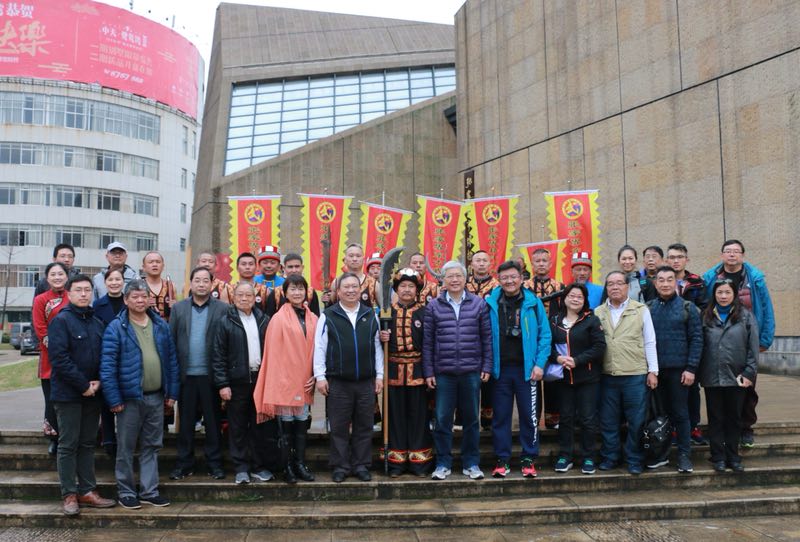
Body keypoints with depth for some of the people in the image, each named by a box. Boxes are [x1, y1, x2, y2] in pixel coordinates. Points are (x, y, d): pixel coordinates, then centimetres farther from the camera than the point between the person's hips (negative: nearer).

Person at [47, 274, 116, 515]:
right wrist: (83, 385, -16)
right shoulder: (61, 321, -9)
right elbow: (59, 358, -16)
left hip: (92, 394, 6)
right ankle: (70, 495, 10)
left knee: (88, 444, 11)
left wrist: (98, 381, -3)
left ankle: (88, 491, 18)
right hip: (68, 393, -6)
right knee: (68, 445, 2)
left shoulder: (97, 323, 11)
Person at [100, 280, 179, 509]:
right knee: (126, 447, 7)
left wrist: (172, 392, 5)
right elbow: (107, 366, -10)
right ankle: (126, 492, 21)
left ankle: (149, 491, 22)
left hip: (156, 397, 4)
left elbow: (171, 360, 10)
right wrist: (114, 399, -14)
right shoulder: (116, 328, -6)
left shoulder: (161, 326, 7)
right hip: (129, 397, -4)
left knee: (152, 446, 12)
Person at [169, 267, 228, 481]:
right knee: (185, 421, 9)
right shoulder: (178, 308, 7)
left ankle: (214, 463, 17)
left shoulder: (222, 309, 0)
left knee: (213, 421, 7)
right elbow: (171, 341, 4)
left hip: (211, 375, -1)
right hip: (186, 375, 2)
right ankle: (184, 463, 20)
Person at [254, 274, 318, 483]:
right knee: (286, 425, 5)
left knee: (302, 424, 10)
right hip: (285, 380, -4)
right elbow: (273, 353, -7)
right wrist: (277, 381, -9)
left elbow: (316, 350, 10)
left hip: (305, 382, 4)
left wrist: (315, 376, 0)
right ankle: (287, 467, 15)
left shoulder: (313, 319, 7)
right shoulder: (279, 319, -7)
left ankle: (300, 464, 19)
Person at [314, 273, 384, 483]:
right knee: (339, 428, 5)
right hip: (338, 382, -2)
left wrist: (379, 375, 6)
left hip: (366, 382, 2)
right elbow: (319, 347, -1)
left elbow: (377, 346, 10)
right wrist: (320, 376, -5)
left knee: (364, 427, 8)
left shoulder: (371, 315, 8)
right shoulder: (328, 316, 0)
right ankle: (340, 467, 16)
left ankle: (361, 466, 20)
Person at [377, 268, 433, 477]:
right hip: (393, 369, 0)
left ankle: (418, 461, 15)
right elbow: (378, 337, 8)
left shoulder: (424, 312, 4)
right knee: (396, 416, 6)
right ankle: (396, 461, 16)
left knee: (418, 416, 5)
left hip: (417, 370, 0)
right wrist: (381, 337, -15)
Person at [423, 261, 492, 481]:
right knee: (442, 419, 4)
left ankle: (471, 463, 22)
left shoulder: (479, 304, 3)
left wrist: (487, 367, 0)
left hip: (472, 372, 0)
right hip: (443, 372, 0)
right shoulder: (434, 306, 2)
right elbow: (428, 341, 2)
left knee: (471, 419, 9)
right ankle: (443, 463, 18)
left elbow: (487, 337, 4)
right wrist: (428, 371, -1)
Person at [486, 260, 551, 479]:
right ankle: (502, 460, 16)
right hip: (500, 369, 1)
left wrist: (539, 363, -6)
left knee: (529, 415, 4)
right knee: (501, 416, 7)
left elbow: (545, 335, 2)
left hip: (526, 369, -1)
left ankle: (529, 459, 17)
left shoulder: (533, 302, 1)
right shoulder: (490, 303, 2)